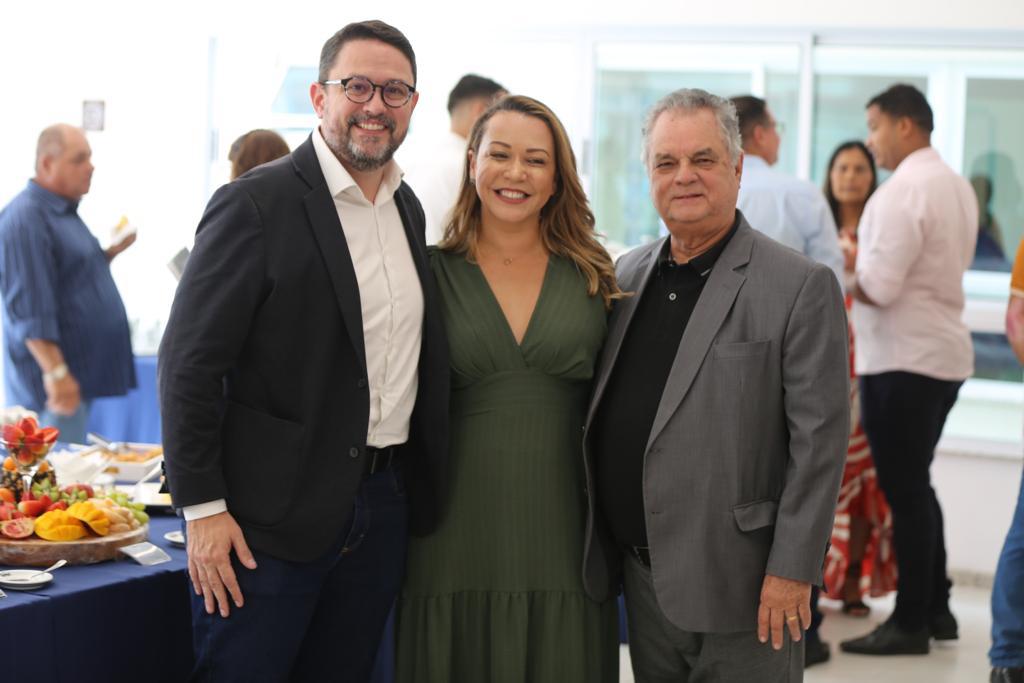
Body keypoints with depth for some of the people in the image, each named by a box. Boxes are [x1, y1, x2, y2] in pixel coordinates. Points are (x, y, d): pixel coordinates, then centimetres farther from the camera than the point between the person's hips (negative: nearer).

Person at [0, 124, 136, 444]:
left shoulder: (64, 212, 16)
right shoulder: (26, 218, -16)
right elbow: (30, 310, -22)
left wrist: (109, 253, 10)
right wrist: (56, 372, -26)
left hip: (82, 375, 10)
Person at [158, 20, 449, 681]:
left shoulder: (409, 208, 11)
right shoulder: (257, 203, -11)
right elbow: (190, 362, -13)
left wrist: (421, 488, 14)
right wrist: (203, 508, -16)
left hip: (383, 504, 7)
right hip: (272, 516, -6)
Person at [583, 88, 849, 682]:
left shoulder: (801, 286, -9)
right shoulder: (630, 275, 10)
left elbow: (819, 438, -12)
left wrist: (792, 570, -15)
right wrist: (603, 544, 11)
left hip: (741, 587, -5)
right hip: (642, 574, 6)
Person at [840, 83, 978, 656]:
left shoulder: (902, 191, -18)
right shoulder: (958, 186, 12)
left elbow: (880, 286, -22)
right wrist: (865, 256, 9)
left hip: (902, 359, -9)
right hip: (944, 352, 9)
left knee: (904, 490, -2)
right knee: (916, 485, 18)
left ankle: (911, 623, 4)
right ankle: (936, 608, 24)